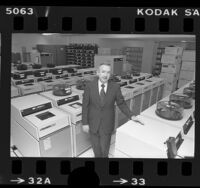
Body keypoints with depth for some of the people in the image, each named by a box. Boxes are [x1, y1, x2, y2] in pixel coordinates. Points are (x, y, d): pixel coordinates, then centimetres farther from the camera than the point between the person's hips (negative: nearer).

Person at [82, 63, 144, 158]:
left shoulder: (115, 87, -12)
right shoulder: (89, 86, -13)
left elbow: (121, 103, -1)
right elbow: (85, 106, -8)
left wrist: (131, 116, -11)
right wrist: (85, 123, -7)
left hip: (107, 124, 0)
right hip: (93, 123, 0)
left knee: (104, 149, 16)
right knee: (96, 147, 19)